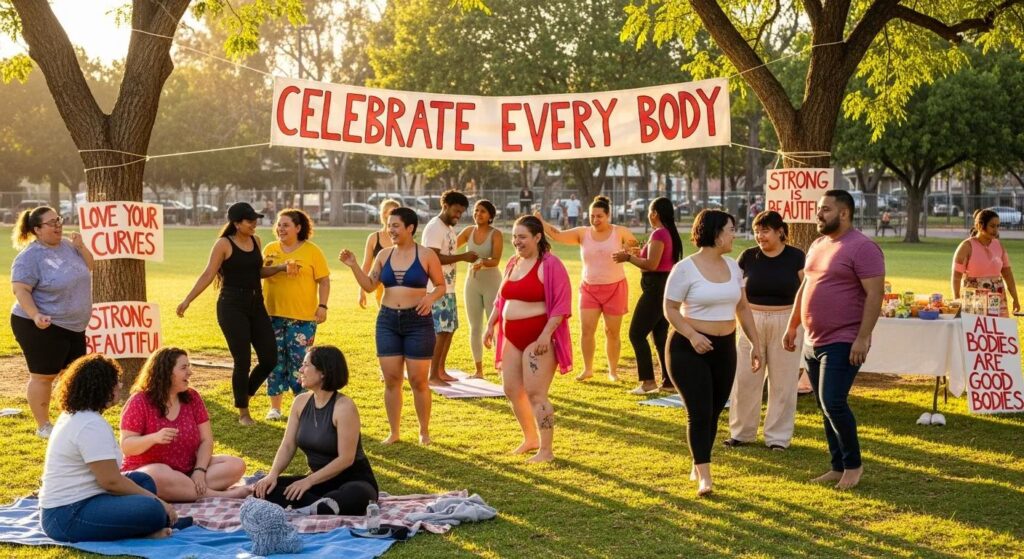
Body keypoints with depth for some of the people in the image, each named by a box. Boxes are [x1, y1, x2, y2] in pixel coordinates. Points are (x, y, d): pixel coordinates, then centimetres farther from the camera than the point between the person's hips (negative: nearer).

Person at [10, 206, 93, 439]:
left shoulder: (67, 245, 5)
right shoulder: (30, 256, -17)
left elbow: (89, 268, 15)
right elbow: (20, 290, -21)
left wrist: (81, 247, -3)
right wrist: (35, 315, -35)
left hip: (74, 325, 8)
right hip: (42, 327, -8)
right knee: (43, 376, 1)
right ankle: (43, 426, 11)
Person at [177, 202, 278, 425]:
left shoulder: (255, 241, 10)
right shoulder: (224, 244, -8)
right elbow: (208, 275, -9)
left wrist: (281, 268, 9)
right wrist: (188, 300, -15)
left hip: (256, 306, 6)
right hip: (232, 307, -6)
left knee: (270, 359, 2)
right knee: (242, 361, -4)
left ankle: (246, 393, 27)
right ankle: (243, 412, 12)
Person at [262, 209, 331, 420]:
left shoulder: (312, 251, -2)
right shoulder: (270, 249, 8)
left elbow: (324, 280, -2)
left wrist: (322, 306, -10)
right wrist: (269, 267, 0)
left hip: (302, 317, -3)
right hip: (273, 314, 3)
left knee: (299, 361, -2)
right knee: (275, 360, 8)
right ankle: (275, 407, 17)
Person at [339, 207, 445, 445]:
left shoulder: (426, 255, -3)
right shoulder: (384, 255, 7)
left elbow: (441, 285, 4)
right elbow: (369, 285, 5)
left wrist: (431, 297, -16)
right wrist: (353, 265, -7)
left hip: (418, 321, -4)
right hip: (387, 321, 4)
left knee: (418, 380, 1)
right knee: (391, 379, 5)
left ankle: (424, 432, 17)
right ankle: (394, 432, 16)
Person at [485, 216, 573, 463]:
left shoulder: (550, 265, -12)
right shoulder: (513, 263, 12)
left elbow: (561, 304, -17)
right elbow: (501, 299, 22)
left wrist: (546, 334, -23)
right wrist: (491, 325, 16)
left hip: (538, 338, -8)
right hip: (513, 338, 9)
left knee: (535, 393, -9)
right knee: (512, 390, 13)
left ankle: (546, 450, -1)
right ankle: (530, 438, 30)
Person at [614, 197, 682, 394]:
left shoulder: (659, 234, -17)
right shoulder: (670, 233, 13)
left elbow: (652, 265, -22)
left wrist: (629, 258, -12)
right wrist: (637, 255, 15)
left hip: (656, 288, -10)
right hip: (667, 287, 10)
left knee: (637, 334, -4)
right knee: (660, 335, 14)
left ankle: (648, 381, -7)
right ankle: (668, 381, 15)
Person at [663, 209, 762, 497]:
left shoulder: (732, 266, 8)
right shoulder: (685, 268, -11)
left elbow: (742, 307, 15)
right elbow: (670, 309, -10)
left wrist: (755, 343, 10)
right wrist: (692, 335, -25)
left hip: (724, 347, 6)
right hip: (689, 348, -6)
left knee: (714, 412, 11)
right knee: (699, 412, -9)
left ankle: (698, 467, 25)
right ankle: (704, 476, -5)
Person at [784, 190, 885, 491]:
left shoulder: (862, 248, -12)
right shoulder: (817, 245, 14)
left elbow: (874, 294, -17)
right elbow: (804, 288, 23)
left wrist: (863, 338, -22)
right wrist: (792, 326, 20)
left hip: (843, 343, -8)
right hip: (813, 342, 9)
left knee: (833, 403, -14)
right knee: (826, 407, 11)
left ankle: (853, 464, 3)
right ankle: (838, 467, 20)